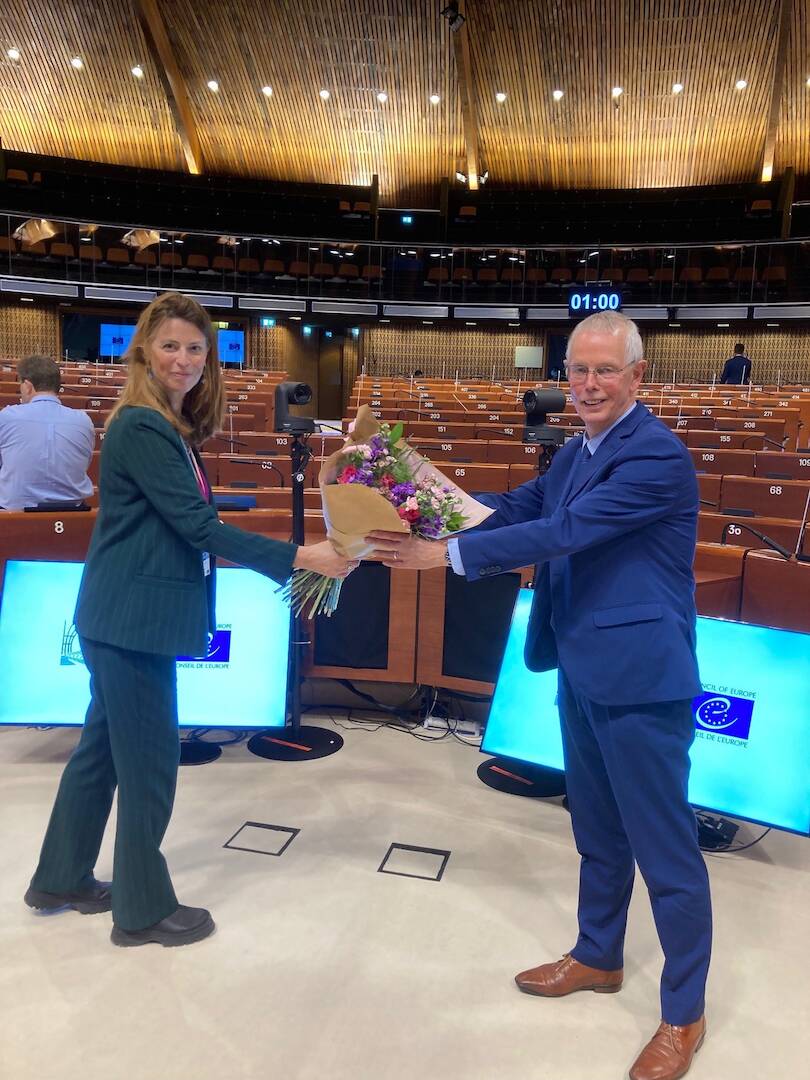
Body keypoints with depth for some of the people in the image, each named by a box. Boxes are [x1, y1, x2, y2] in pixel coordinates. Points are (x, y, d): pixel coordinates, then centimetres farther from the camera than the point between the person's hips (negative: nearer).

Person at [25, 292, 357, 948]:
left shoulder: (169, 426, 12)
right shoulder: (142, 428, -18)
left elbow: (187, 524, 14)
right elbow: (200, 525, -23)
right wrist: (300, 557, -25)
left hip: (126, 618, 10)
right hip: (133, 621, -10)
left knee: (102, 748, 20)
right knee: (149, 763, 3)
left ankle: (63, 879, 38)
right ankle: (144, 911, 21)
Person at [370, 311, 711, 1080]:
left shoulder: (658, 455, -19)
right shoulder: (577, 452, 10)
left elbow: (562, 534, -26)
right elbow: (519, 509, 12)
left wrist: (448, 552, -24)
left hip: (640, 676, -9)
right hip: (583, 670, 9)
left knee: (664, 846, 6)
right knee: (597, 831, 23)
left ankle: (684, 1014, 25)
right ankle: (598, 956, 44)